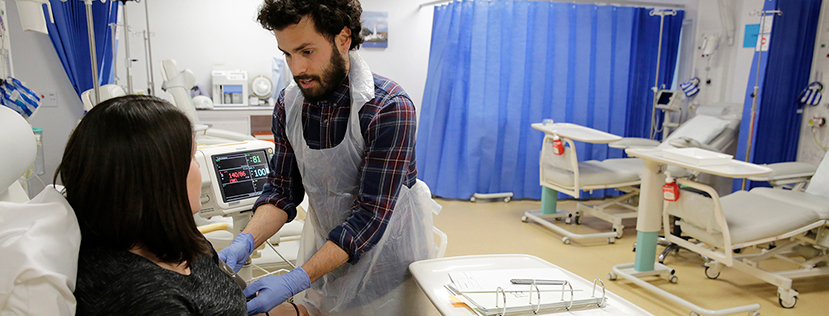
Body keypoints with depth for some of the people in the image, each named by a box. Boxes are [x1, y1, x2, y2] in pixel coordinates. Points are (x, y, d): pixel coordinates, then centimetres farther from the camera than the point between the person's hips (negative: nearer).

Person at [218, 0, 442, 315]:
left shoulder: (390, 109, -27)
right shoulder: (288, 103, -9)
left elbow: (371, 213, -28)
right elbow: (282, 190, -3)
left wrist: (296, 280, -33)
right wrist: (246, 241, -22)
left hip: (386, 251, -4)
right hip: (324, 248, 4)